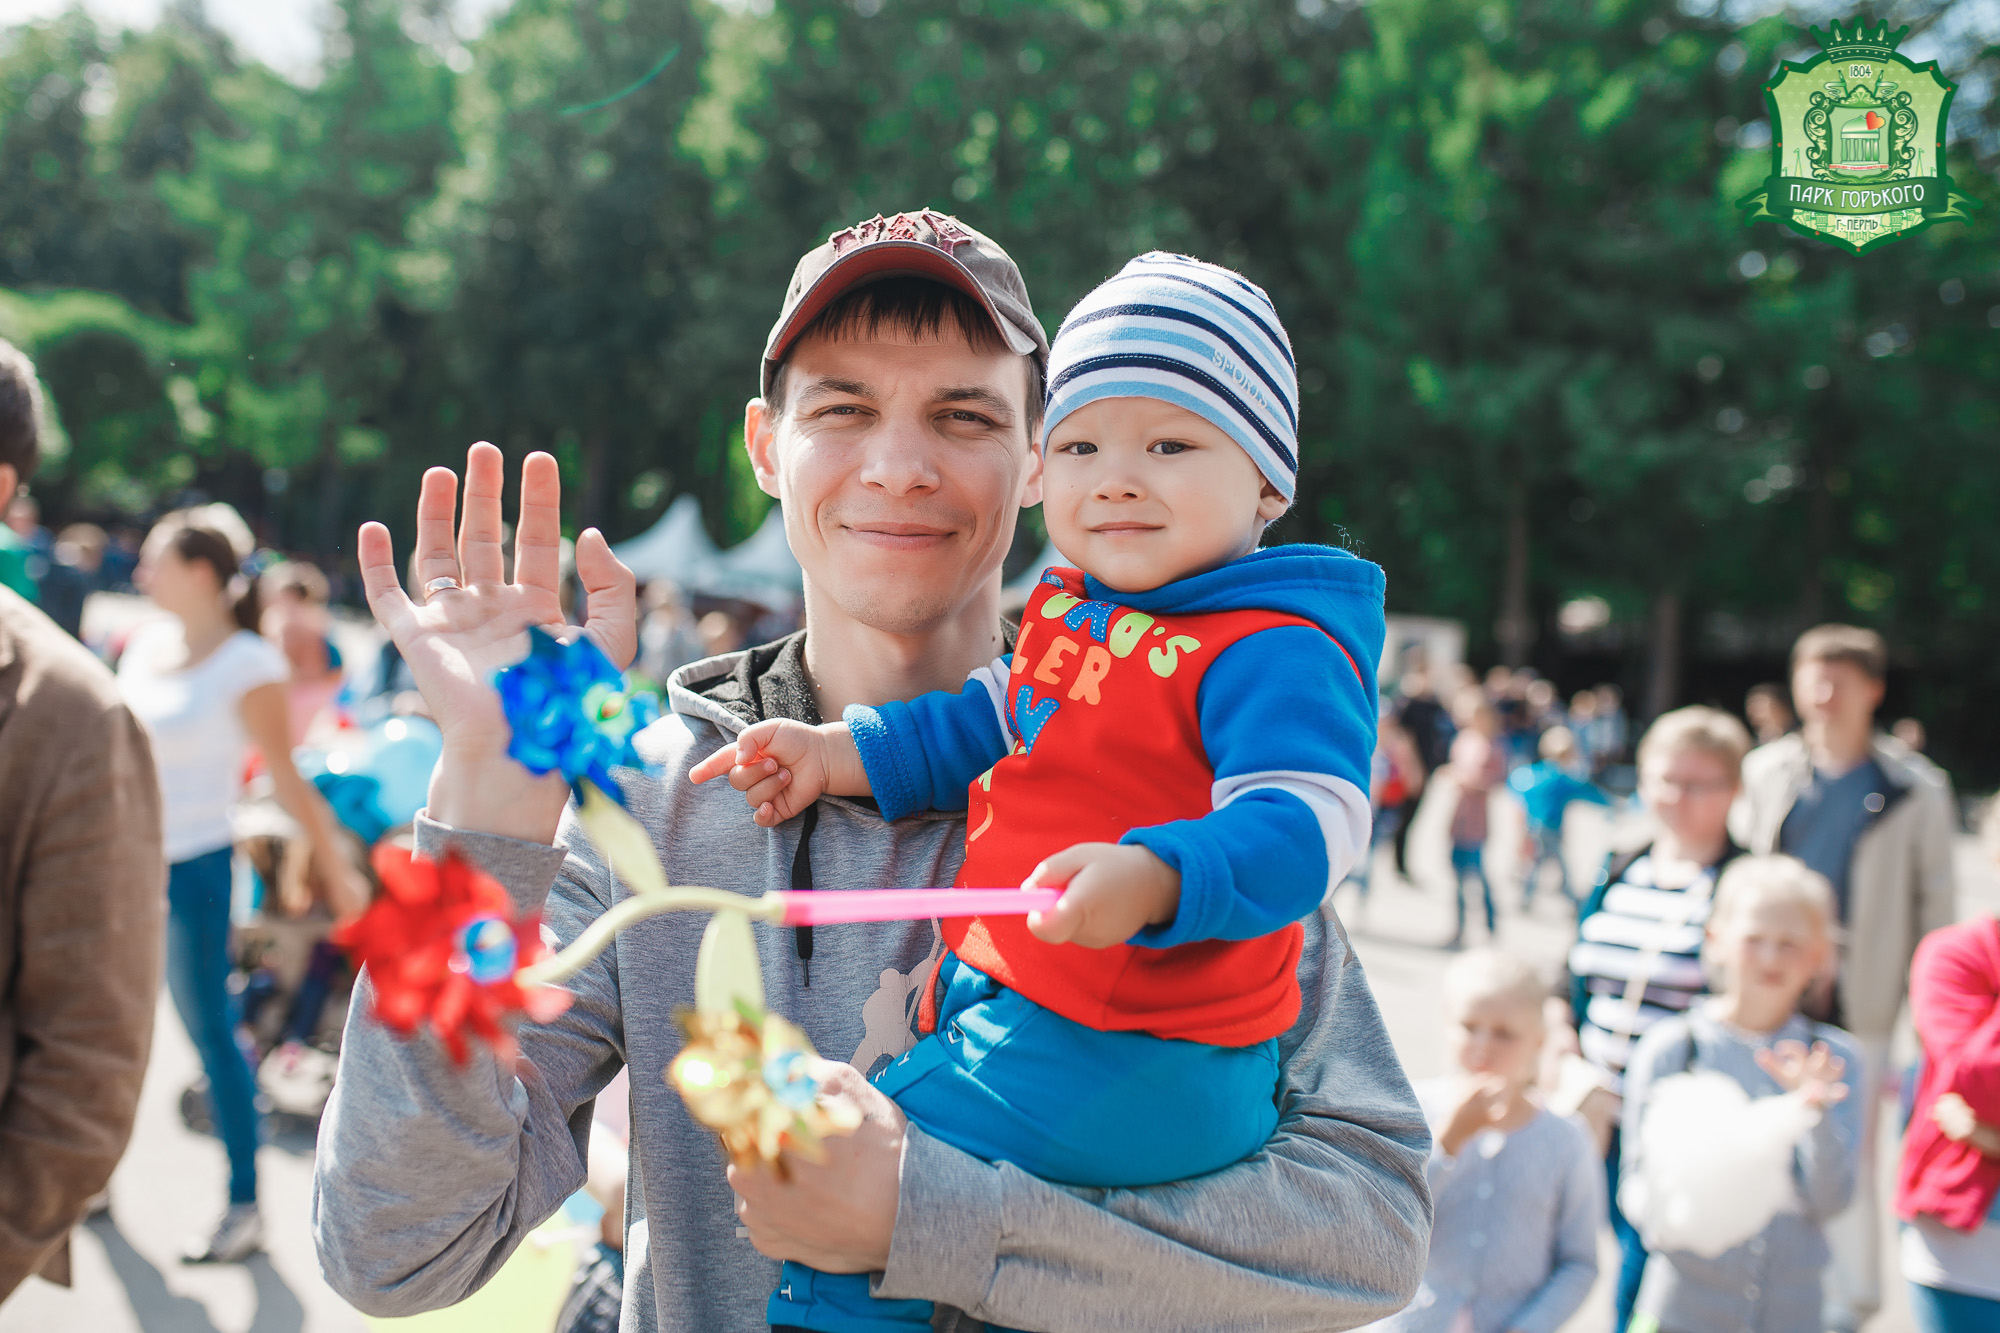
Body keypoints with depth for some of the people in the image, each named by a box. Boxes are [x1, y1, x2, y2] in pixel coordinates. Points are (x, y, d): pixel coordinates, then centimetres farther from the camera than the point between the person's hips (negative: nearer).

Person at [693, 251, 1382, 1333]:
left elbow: (1304, 825, -28)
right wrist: (843, 754, 16)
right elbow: (997, 726, 24)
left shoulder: (1275, 653, -18)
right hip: (1001, 997, 9)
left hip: (1130, 1069, -9)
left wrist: (1154, 882, -43)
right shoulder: (1072, 611, 10)